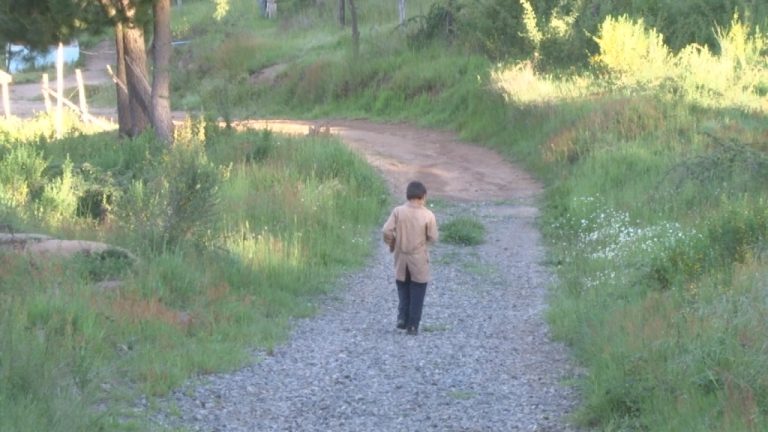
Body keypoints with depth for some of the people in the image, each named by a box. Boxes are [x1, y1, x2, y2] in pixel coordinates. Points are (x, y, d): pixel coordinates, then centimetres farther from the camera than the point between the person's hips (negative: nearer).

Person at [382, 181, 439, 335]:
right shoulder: (428, 215, -13)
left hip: (401, 259, 2)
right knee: (417, 294, 8)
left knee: (403, 291, 20)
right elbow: (433, 238, -8)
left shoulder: (398, 211, -9)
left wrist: (392, 244, 6)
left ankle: (402, 318, 8)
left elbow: (386, 231, -13)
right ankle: (412, 326, 7)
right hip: (419, 260, -2)